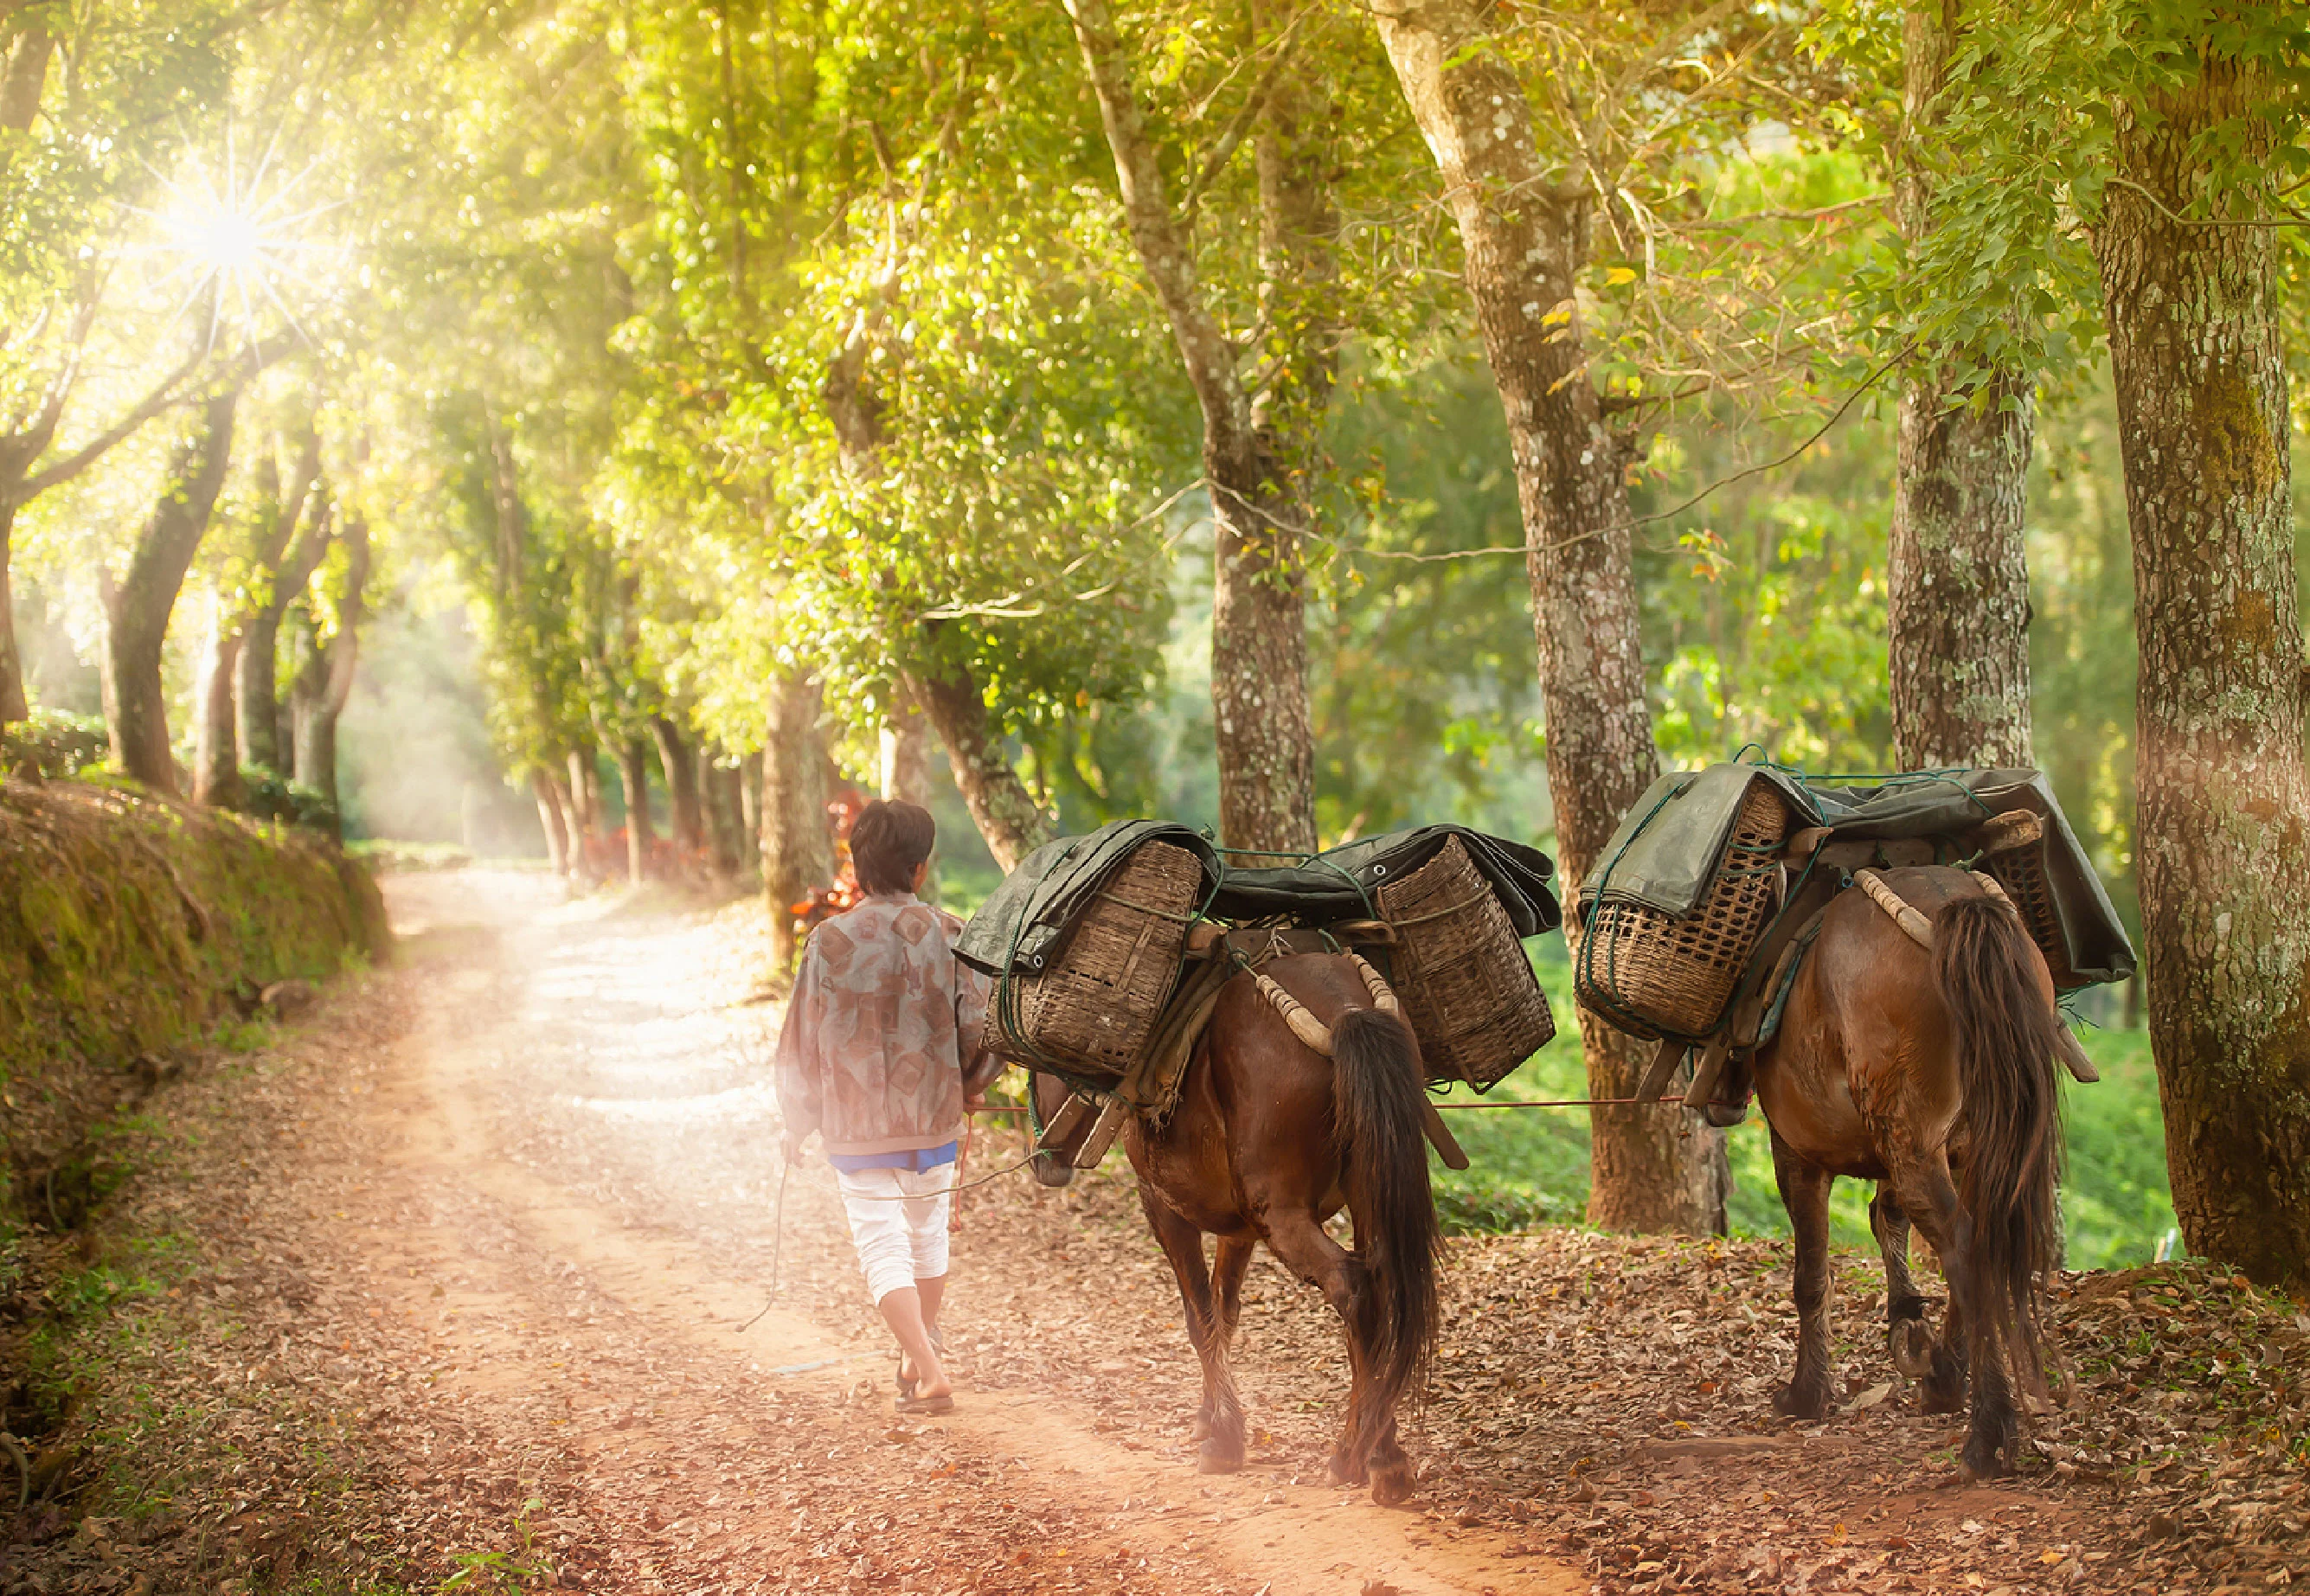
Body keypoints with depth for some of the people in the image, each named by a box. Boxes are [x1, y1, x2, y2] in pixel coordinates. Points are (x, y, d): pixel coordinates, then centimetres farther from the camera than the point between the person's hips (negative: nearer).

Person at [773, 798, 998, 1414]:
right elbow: (982, 1025, -6)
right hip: (935, 1119, 2)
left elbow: (802, 1044, -3)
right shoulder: (948, 934, -7)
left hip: (856, 1129, -2)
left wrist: (796, 1127, 12)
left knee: (884, 1248, 1)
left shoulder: (831, 941, -10)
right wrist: (968, 1086, 16)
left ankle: (929, 1372, -14)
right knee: (928, 1238, 20)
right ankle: (917, 1359, 37)